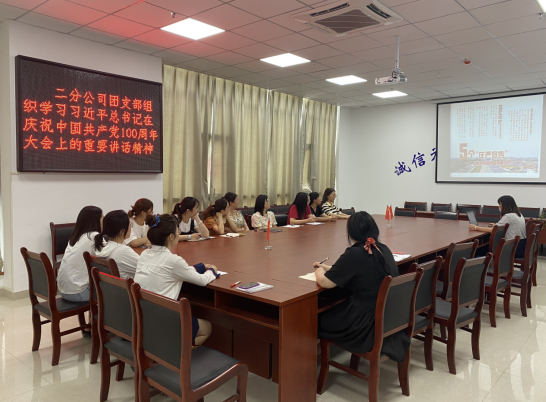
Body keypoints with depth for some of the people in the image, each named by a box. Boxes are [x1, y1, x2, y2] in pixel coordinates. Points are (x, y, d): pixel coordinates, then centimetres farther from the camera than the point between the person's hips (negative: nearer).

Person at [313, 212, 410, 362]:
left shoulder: (354, 254, -23)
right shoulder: (383, 249, 2)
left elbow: (324, 282, -17)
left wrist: (319, 271, 6)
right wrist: (328, 268, 18)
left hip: (368, 326, -8)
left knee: (318, 318, 14)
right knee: (331, 308, 26)